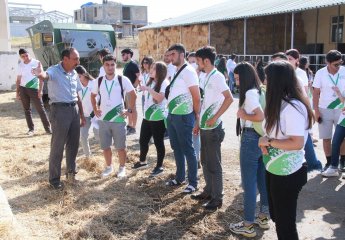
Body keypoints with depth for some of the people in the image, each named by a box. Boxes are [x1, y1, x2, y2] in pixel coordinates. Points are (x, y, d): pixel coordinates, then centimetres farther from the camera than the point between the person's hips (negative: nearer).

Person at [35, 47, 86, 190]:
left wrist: (82, 115, 17)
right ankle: (54, 179, 14)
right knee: (57, 146, 2)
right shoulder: (54, 70, -11)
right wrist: (40, 74, -61)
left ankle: (71, 172, 33)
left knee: (73, 144, 15)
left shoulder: (74, 74, 11)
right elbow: (46, 76, -36)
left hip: (74, 109, 7)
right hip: (60, 110, -7)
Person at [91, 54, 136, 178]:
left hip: (118, 119, -3)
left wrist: (129, 110, -4)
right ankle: (109, 167, 30)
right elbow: (93, 96, 18)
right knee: (105, 146, 12)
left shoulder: (123, 80, -6)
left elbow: (133, 95, 0)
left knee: (120, 146, 5)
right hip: (103, 119, 3)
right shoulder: (99, 81, 3)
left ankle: (122, 168, 22)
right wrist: (95, 109, 9)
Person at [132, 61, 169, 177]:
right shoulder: (150, 82, 12)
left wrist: (148, 89, -27)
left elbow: (160, 98, -27)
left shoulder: (165, 83, -12)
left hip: (158, 119, -8)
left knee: (158, 143, 2)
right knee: (143, 140, 15)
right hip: (147, 117, 8)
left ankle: (159, 166, 15)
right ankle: (142, 161, 35)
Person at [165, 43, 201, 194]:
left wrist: (197, 116, -9)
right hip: (172, 115, 9)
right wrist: (170, 113, 14)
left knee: (188, 149, 1)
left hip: (183, 117, -9)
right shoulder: (176, 71, 12)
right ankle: (179, 177, 32)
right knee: (176, 148, 17)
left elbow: (196, 96, -16)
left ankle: (193, 182, 14)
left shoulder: (188, 71, -15)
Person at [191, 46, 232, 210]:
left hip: (213, 128, -9)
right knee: (205, 161, 18)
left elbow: (229, 98, -23)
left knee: (214, 164, 1)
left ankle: (217, 198, 12)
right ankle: (208, 191, 32)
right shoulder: (205, 78, 11)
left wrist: (214, 118, -22)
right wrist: (199, 123, 17)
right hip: (204, 127, 9)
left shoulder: (217, 77, -15)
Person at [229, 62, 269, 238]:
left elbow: (260, 116, -26)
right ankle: (264, 217, 32)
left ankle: (248, 226, 10)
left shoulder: (250, 93, -16)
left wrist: (243, 115, -11)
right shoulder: (261, 91, 11)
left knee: (249, 182, 0)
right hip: (262, 138, 9)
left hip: (251, 139, -9)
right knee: (262, 180, 18)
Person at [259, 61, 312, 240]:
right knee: (277, 216, 22)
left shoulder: (293, 107, -24)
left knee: (285, 221, 7)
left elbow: (297, 143, -28)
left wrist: (268, 141, -19)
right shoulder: (279, 103, 7)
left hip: (288, 174, -9)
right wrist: (265, 141, -1)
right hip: (274, 169, 9)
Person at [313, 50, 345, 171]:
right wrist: (316, 111, -5)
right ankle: (329, 162, 20)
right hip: (324, 110, 0)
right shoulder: (320, 73, -8)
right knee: (326, 138, 8)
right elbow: (316, 93, -3)